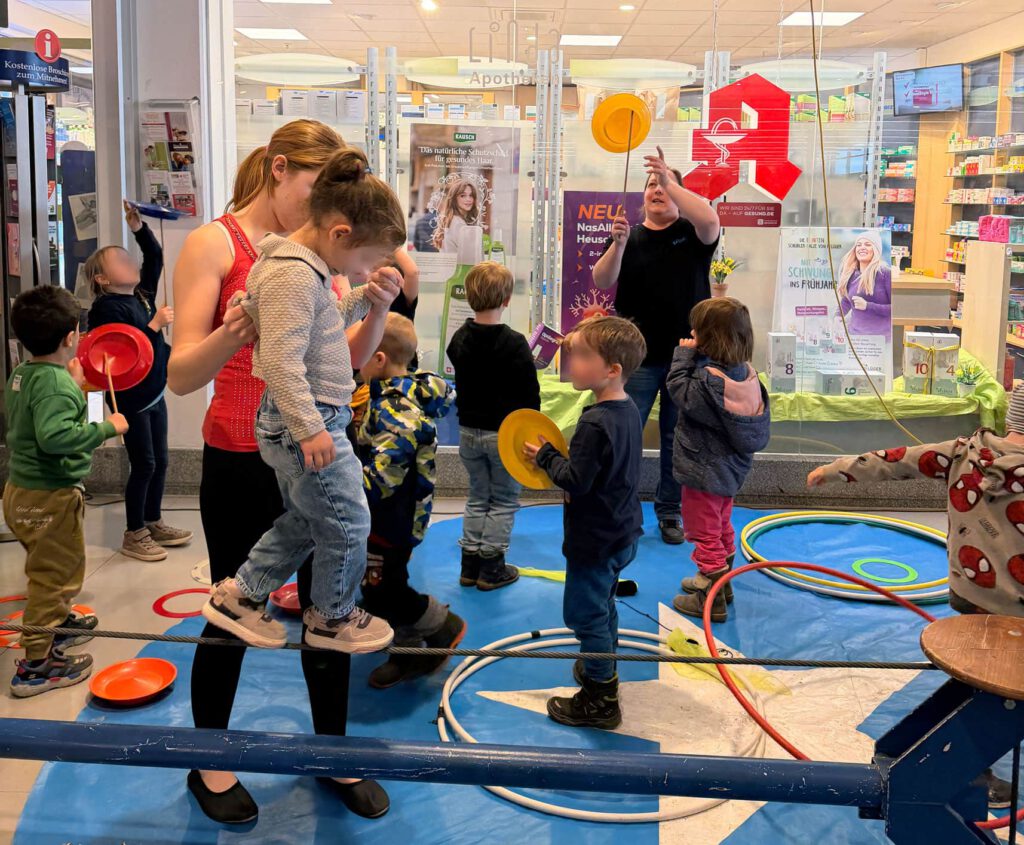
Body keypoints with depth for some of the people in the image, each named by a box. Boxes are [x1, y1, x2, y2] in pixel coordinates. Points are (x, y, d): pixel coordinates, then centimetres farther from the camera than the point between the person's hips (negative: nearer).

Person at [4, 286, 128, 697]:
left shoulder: (22, 374, 6)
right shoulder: (55, 384, -23)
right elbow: (54, 435, -34)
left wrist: (74, 385, 16)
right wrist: (106, 428, -25)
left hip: (21, 489, 10)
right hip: (48, 497, -10)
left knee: (53, 570, 29)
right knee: (54, 573, 0)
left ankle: (57, 619, 49)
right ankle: (35, 664, 6)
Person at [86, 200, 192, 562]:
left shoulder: (142, 294, 7)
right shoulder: (106, 308, -15)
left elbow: (156, 257, 12)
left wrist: (138, 227, 0)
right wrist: (154, 325, -23)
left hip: (154, 393, 8)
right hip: (130, 399, -8)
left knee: (159, 461, 14)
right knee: (143, 465, -2)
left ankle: (153, 523, 28)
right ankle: (134, 534, 11)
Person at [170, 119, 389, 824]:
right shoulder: (215, 245, -9)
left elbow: (347, 361, 6)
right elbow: (181, 375, -16)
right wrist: (232, 334, -34)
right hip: (242, 462, -5)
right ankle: (210, 763, 31)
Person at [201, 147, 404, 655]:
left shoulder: (308, 268, 10)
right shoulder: (294, 276, -23)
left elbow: (326, 323, 24)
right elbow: (280, 361, -28)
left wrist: (366, 299, 7)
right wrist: (310, 429, -26)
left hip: (294, 425, 11)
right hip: (306, 427, -11)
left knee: (303, 520, 24)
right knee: (347, 522, 5)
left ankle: (239, 595, 33)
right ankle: (333, 618, 24)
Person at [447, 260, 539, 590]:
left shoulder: (459, 338, 0)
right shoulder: (514, 344, -17)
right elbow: (530, 396, -13)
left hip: (469, 430, 5)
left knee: (477, 497, 17)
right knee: (504, 501, 8)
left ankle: (470, 565, 20)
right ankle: (491, 568, 11)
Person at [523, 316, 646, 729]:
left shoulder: (595, 423, -28)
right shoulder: (629, 411, 2)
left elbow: (576, 480, -27)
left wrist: (546, 456, -12)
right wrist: (557, 458, 7)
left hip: (594, 540, -10)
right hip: (621, 535, 10)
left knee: (586, 614, 3)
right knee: (603, 606, 27)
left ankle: (599, 701, 12)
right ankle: (603, 671, 45)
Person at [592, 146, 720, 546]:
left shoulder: (692, 233, 3)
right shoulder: (628, 237, 5)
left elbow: (710, 219, -21)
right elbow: (602, 281, -8)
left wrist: (670, 180, -28)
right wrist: (618, 244, -25)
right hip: (638, 357, 0)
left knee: (677, 439, 8)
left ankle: (669, 512, 20)